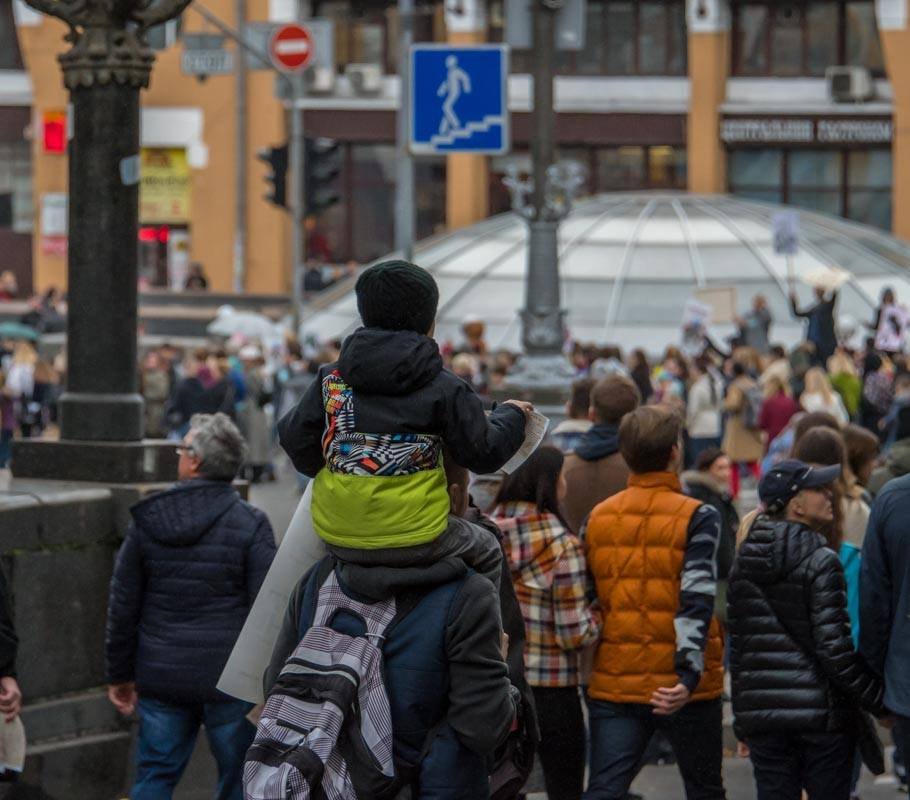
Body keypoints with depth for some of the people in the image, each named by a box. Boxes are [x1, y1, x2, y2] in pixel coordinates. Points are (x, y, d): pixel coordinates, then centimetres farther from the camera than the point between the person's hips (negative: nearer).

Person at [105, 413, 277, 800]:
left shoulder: (147, 521, 0)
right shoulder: (250, 525, -9)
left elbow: (123, 606, 5)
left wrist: (119, 674, 15)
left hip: (161, 679, 3)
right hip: (229, 681, -3)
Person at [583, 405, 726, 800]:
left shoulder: (598, 518, 5)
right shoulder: (696, 518, -9)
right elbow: (697, 600, -18)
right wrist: (689, 675, -24)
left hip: (614, 685, 3)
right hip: (679, 689, -3)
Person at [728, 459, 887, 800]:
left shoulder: (744, 564, 7)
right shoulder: (821, 562, -11)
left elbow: (736, 646, 10)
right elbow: (834, 649, -15)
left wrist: (742, 720, 17)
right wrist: (880, 702, -6)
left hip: (762, 712, 5)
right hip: (822, 713, -5)